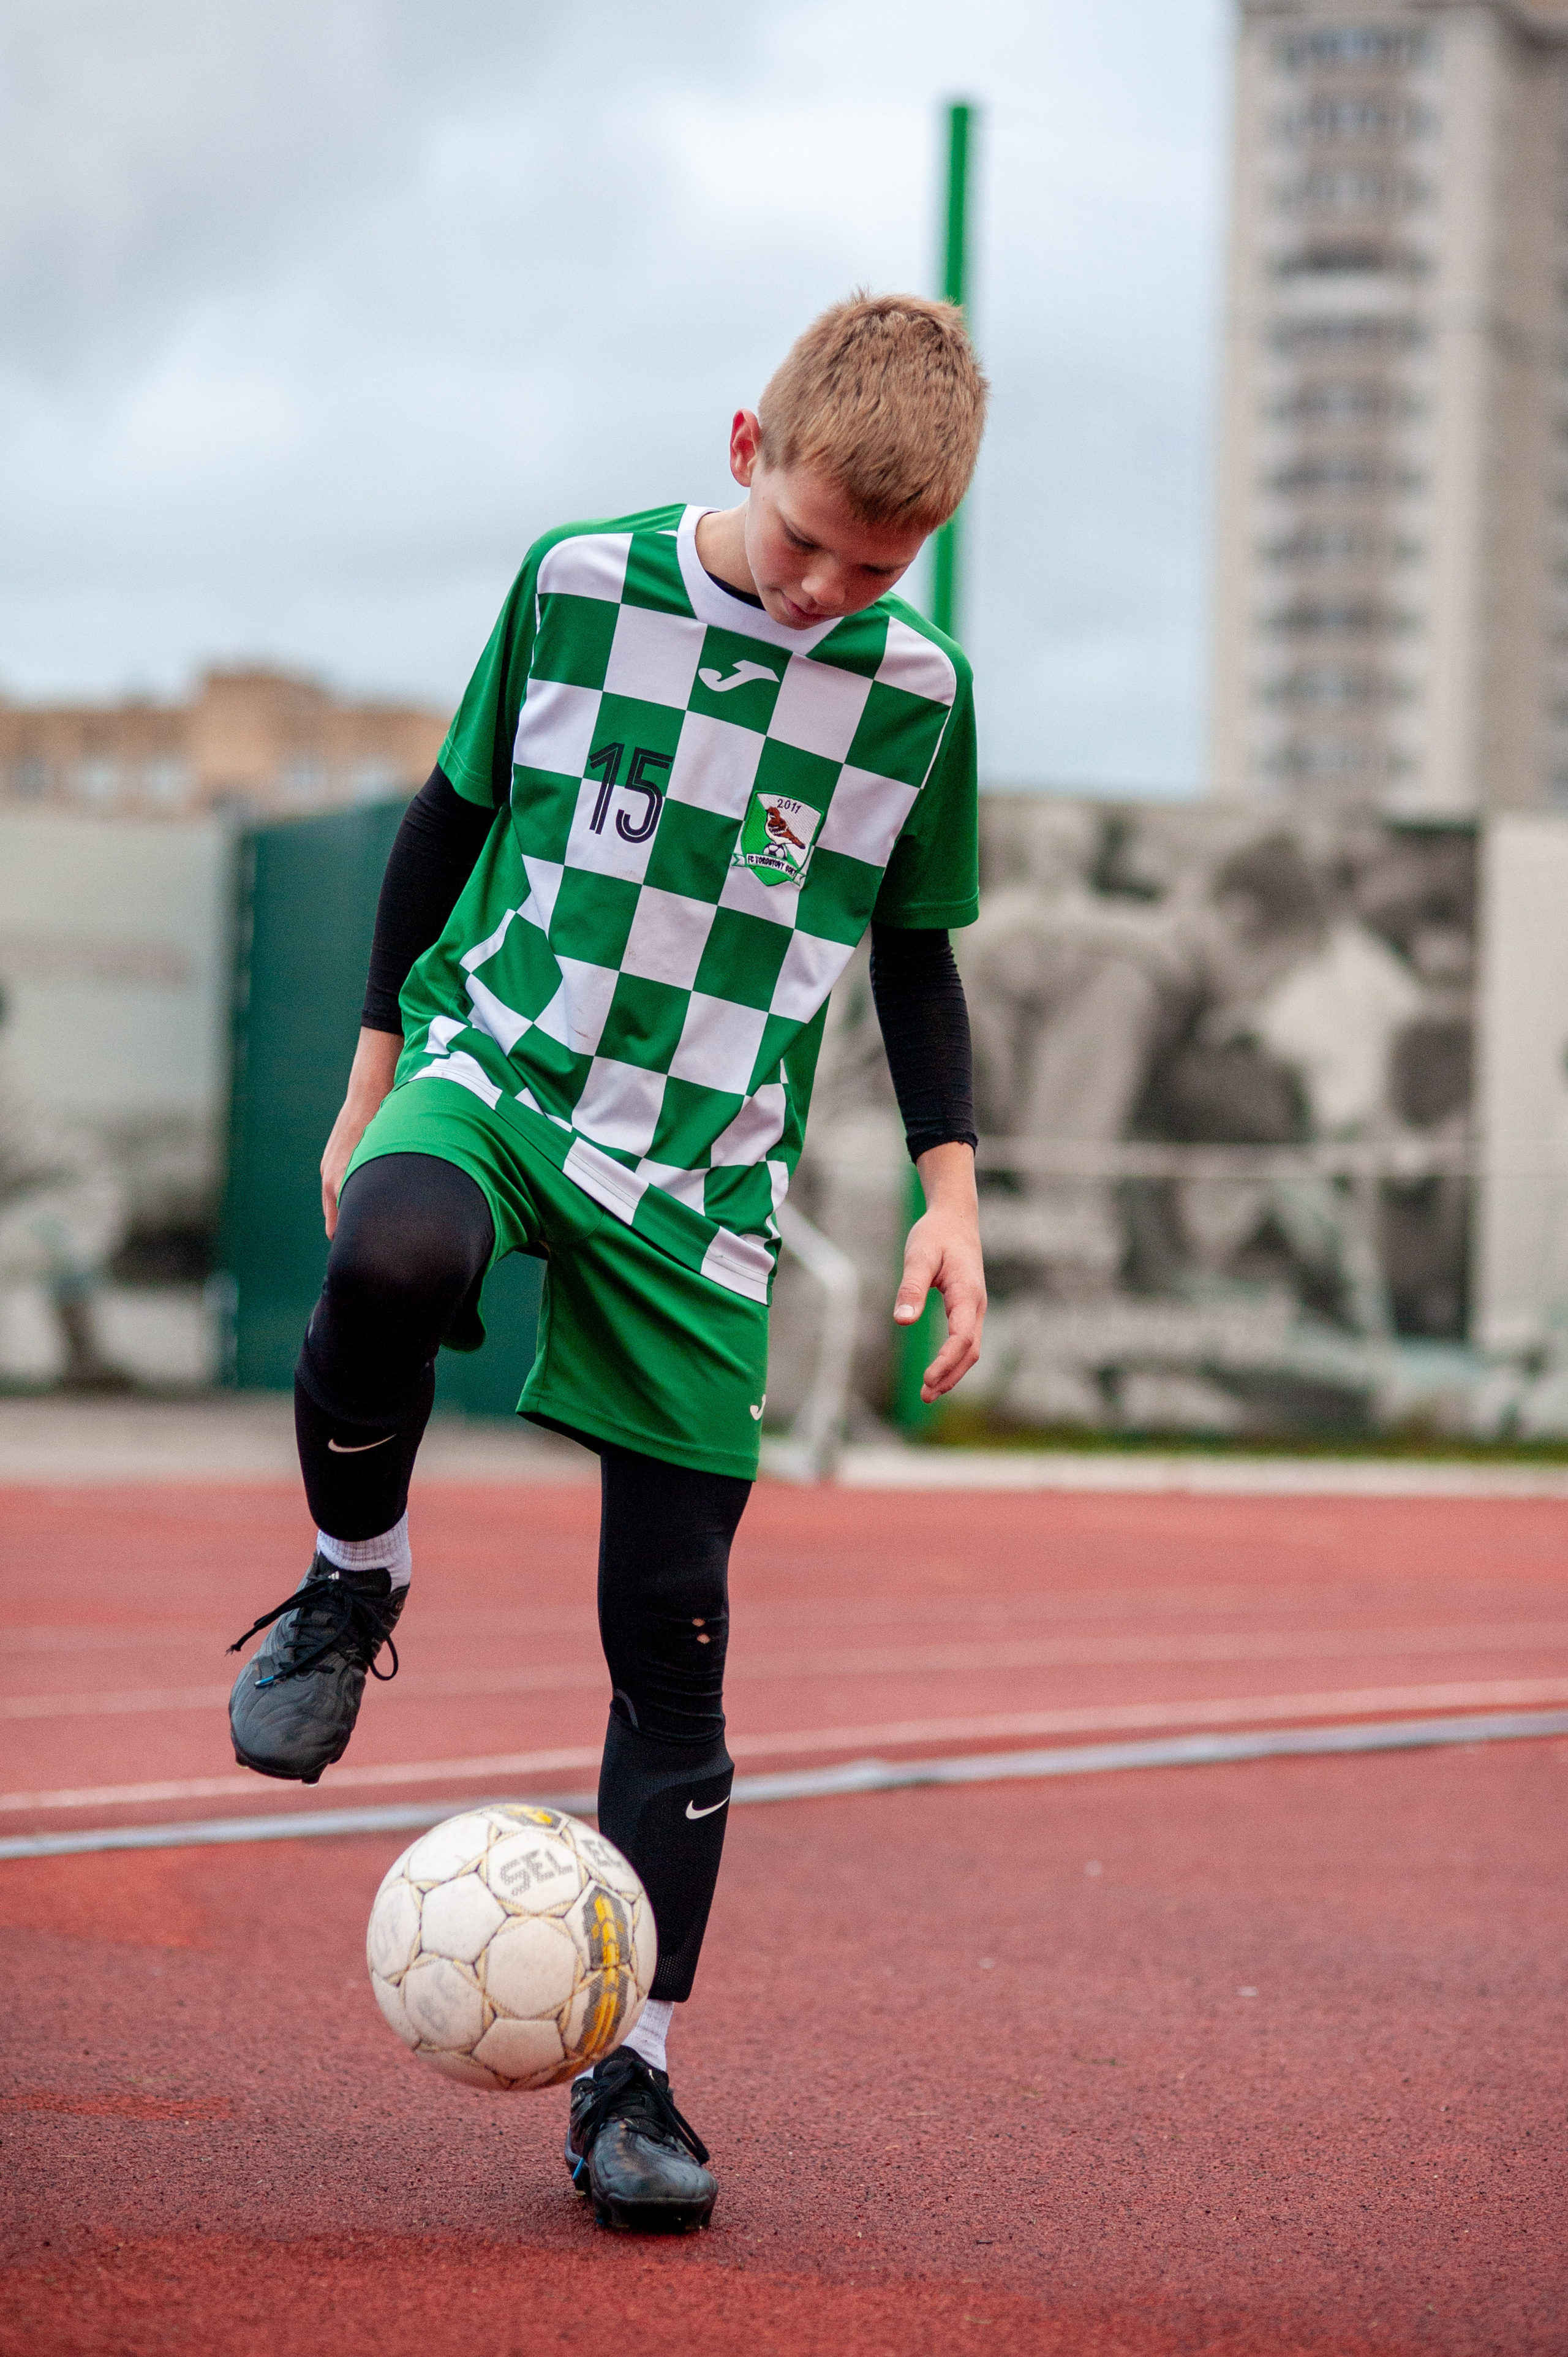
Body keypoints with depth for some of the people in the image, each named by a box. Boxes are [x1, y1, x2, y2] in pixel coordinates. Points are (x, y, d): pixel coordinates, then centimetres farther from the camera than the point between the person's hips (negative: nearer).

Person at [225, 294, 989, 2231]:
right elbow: (450, 819, 8)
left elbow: (917, 958, 13)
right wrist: (374, 1083, 10)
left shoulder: (916, 692, 2)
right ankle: (353, 1583, -9)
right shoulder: (580, 585, -3)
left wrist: (950, 1187, 5)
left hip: (706, 1173, 1)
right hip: (503, 1058, -1)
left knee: (671, 1631, -2)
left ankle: (629, 2071, 9)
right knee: (395, 1253, -39)